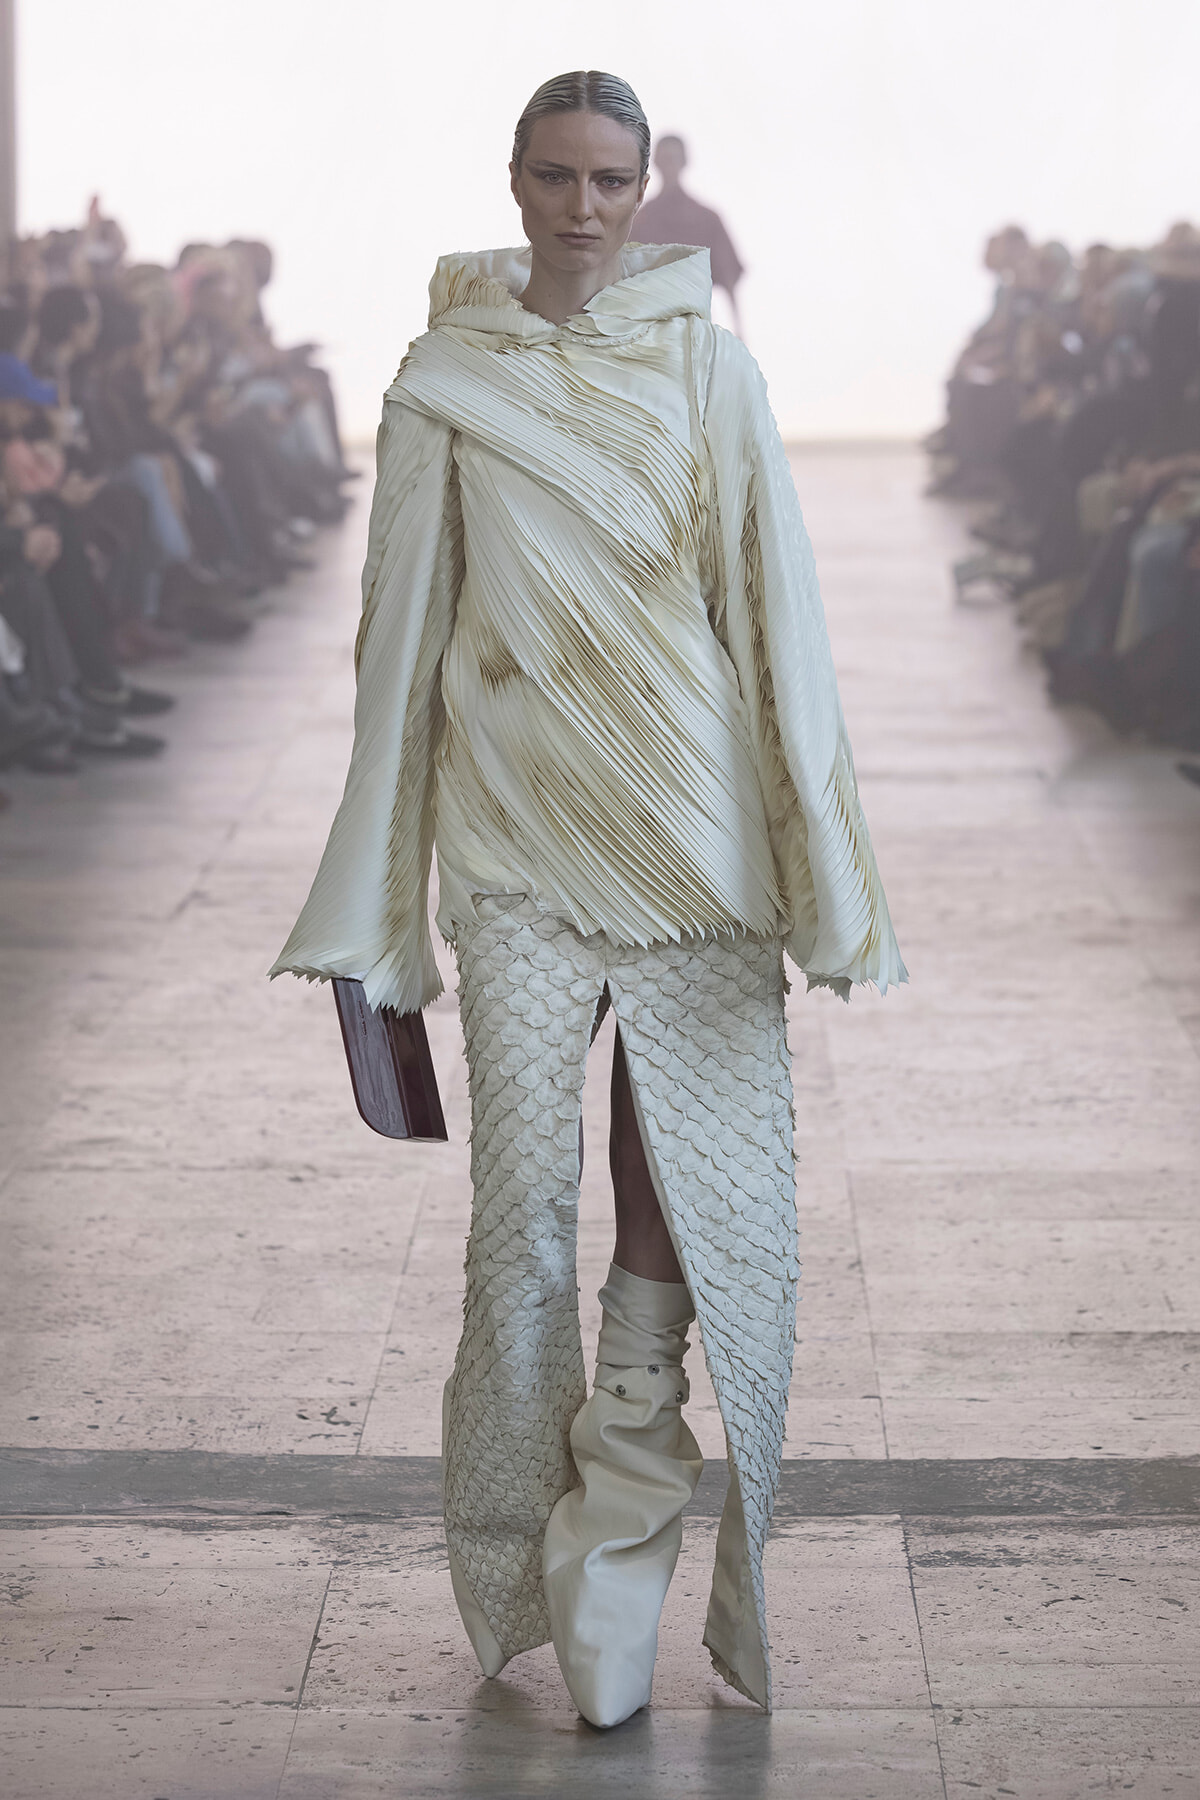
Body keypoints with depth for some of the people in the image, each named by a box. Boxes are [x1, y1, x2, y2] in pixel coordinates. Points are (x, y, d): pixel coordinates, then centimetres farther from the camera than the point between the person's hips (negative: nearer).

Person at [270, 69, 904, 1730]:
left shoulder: (705, 367, 5)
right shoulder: (446, 380, 5)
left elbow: (773, 604, 3)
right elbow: (406, 629, 6)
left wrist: (820, 867, -2)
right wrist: (375, 908, 4)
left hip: (687, 825, 1)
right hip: (517, 834, 0)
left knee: (692, 1189, -1)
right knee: (522, 1201, -4)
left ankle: (615, 1561, 12)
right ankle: (517, 1569, 10)